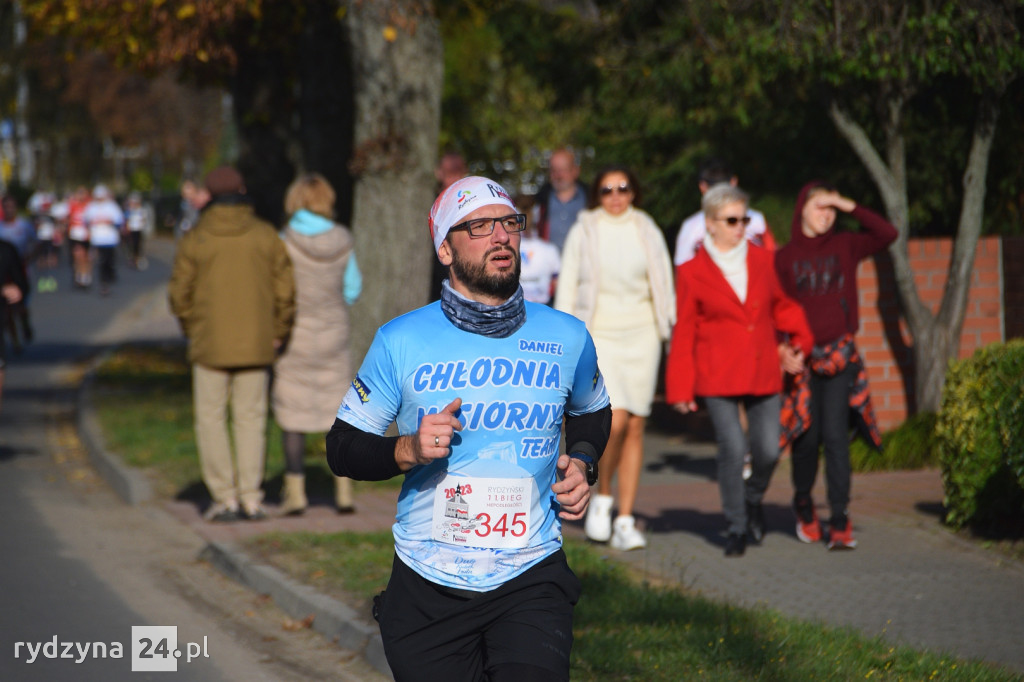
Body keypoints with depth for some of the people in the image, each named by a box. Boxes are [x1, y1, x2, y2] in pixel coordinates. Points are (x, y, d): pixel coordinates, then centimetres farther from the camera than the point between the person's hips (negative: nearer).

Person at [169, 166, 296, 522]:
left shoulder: (194, 239, -5)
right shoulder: (266, 235, 0)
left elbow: (180, 294, -3)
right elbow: (285, 289, -2)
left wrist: (192, 331, 11)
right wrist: (278, 331, 9)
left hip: (210, 344, -2)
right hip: (255, 345, 2)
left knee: (211, 420, 5)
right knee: (251, 419, 9)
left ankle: (225, 497, 1)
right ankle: (251, 497, 5)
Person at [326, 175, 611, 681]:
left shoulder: (567, 337, 5)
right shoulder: (400, 341, 0)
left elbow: (592, 413, 26)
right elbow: (342, 448, 4)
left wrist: (582, 464, 5)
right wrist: (409, 450, -14)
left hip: (531, 580, 0)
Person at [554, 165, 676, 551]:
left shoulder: (648, 232, 9)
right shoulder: (583, 232, 3)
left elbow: (664, 286, 14)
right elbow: (567, 287, 5)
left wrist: (672, 332, 7)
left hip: (641, 336, 2)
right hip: (598, 335, -2)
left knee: (635, 428, 0)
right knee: (614, 420, -18)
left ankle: (624, 521, 5)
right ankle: (602, 497, 6)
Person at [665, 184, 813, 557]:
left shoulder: (762, 260, 9)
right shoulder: (692, 273, 0)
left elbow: (782, 305, 21)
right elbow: (683, 333, 1)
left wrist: (799, 340, 5)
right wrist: (680, 389, -1)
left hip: (762, 373, 3)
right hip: (718, 377, -3)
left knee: (768, 449, -1)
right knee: (732, 449, -10)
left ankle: (753, 498, 31)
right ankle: (736, 528, 5)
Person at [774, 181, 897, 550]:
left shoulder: (845, 246, 7)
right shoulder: (785, 257, 4)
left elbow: (887, 234, -5)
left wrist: (850, 207, -8)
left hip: (840, 355, 0)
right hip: (801, 357, 0)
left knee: (835, 436, -8)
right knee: (807, 437, 4)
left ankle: (840, 522, -8)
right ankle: (804, 507, 29)